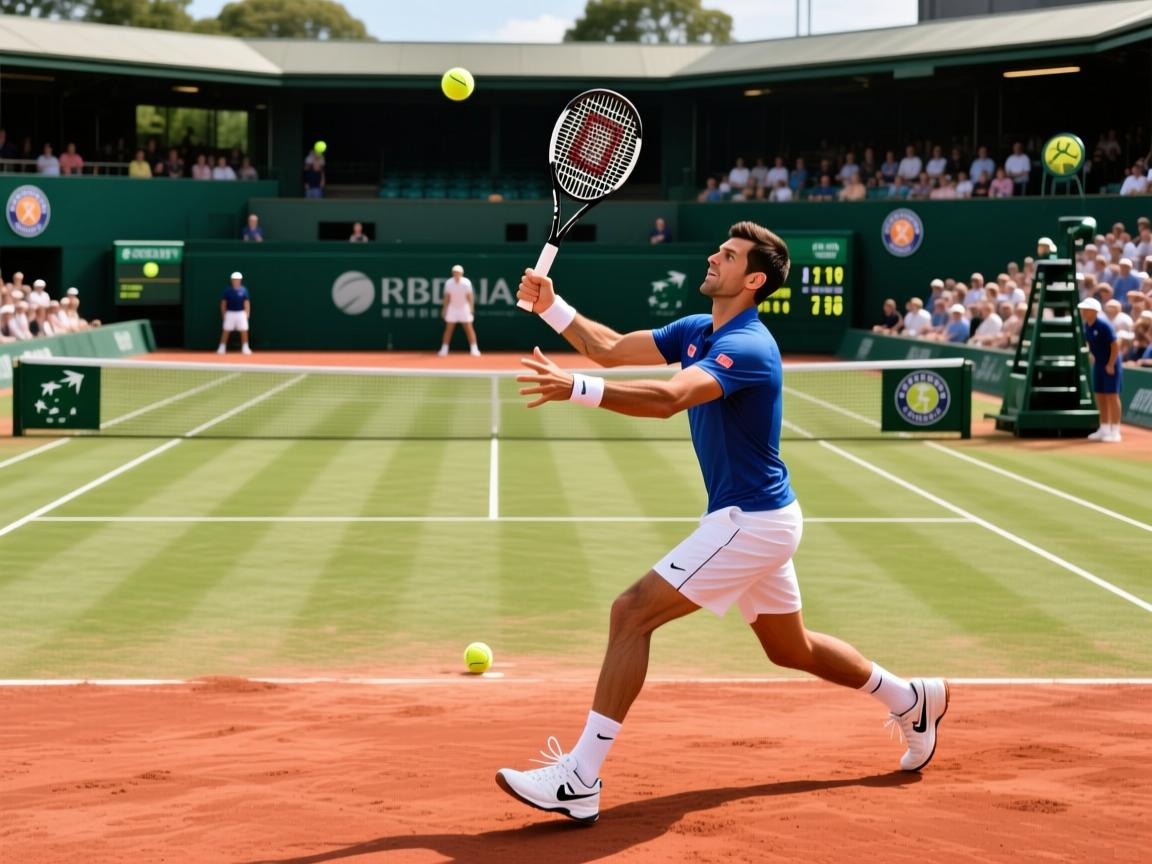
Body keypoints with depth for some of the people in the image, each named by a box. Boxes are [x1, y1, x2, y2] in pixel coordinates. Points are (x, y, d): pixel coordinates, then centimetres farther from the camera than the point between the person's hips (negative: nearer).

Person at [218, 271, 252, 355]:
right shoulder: (227, 290, 1)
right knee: (225, 331, -1)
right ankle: (222, 348, 6)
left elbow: (247, 303, 4)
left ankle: (245, 348, 9)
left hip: (241, 314, 0)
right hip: (230, 313, 0)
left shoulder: (244, 290, 2)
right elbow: (223, 303, 5)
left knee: (244, 331, 0)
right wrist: (223, 314, 1)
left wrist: (247, 314, -3)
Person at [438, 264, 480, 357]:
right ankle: (443, 350, 7)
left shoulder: (466, 282, -14)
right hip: (452, 308, 1)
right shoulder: (448, 283, -9)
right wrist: (444, 309, 2)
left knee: (469, 328, -4)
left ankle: (474, 350, 0)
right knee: (448, 329, 0)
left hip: (464, 308, -1)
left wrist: (471, 308, -14)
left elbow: (470, 296, -9)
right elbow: (447, 297, 1)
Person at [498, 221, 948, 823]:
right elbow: (611, 348, 7)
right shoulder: (695, 331, 7)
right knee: (790, 649, 24)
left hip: (750, 522, -10)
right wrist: (551, 306, -8)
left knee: (631, 613, -16)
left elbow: (668, 398, -39)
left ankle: (579, 780, -17)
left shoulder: (746, 346, -22)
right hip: (759, 519, 10)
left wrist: (577, 389, -47)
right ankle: (912, 700, 40)